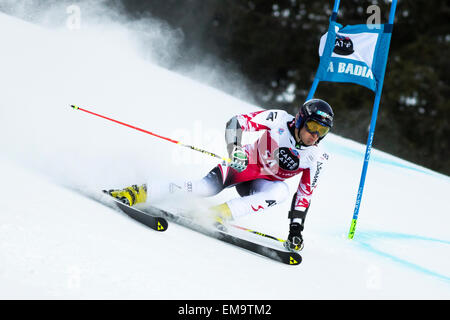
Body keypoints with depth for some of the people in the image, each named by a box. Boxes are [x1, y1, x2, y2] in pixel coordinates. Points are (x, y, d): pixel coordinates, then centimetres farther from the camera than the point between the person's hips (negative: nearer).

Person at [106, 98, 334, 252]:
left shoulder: (317, 159, -8)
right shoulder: (280, 120, -15)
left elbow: (305, 194, -3)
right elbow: (237, 122, -17)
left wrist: (296, 229, -9)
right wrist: (235, 148, -36)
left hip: (261, 185, 3)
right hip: (243, 163, -2)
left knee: (281, 191, -33)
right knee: (208, 187, -30)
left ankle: (220, 213, -34)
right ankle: (140, 193, -23)